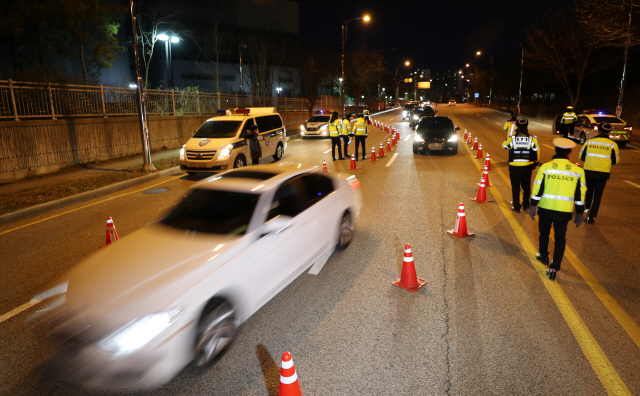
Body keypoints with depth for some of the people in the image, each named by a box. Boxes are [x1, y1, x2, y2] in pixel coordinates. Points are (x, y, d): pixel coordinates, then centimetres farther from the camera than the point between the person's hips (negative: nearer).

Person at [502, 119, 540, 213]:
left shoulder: (512, 139, -11)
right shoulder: (532, 139, -6)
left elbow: (504, 145, 9)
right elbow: (537, 153, 2)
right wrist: (535, 163, 17)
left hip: (514, 167, -2)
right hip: (527, 167, 2)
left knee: (515, 187, 8)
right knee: (526, 186, 19)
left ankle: (516, 207, 13)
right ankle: (526, 205, 33)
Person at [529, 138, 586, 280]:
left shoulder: (545, 167, -7)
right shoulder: (578, 170, -1)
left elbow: (537, 189, -7)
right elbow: (580, 194, 1)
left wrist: (533, 206, 1)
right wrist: (579, 213, 9)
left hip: (545, 208, -1)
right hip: (564, 211, 1)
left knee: (544, 233, 21)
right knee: (560, 239, 10)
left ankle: (543, 256, 41)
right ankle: (554, 268, 5)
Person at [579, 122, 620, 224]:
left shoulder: (589, 142, -4)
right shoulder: (612, 145, -5)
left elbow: (582, 157, 5)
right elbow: (615, 161, 2)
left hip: (588, 171, 1)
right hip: (603, 173, -1)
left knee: (589, 190, 25)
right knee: (597, 194, 6)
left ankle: (588, 208, 40)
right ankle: (590, 216, 1)